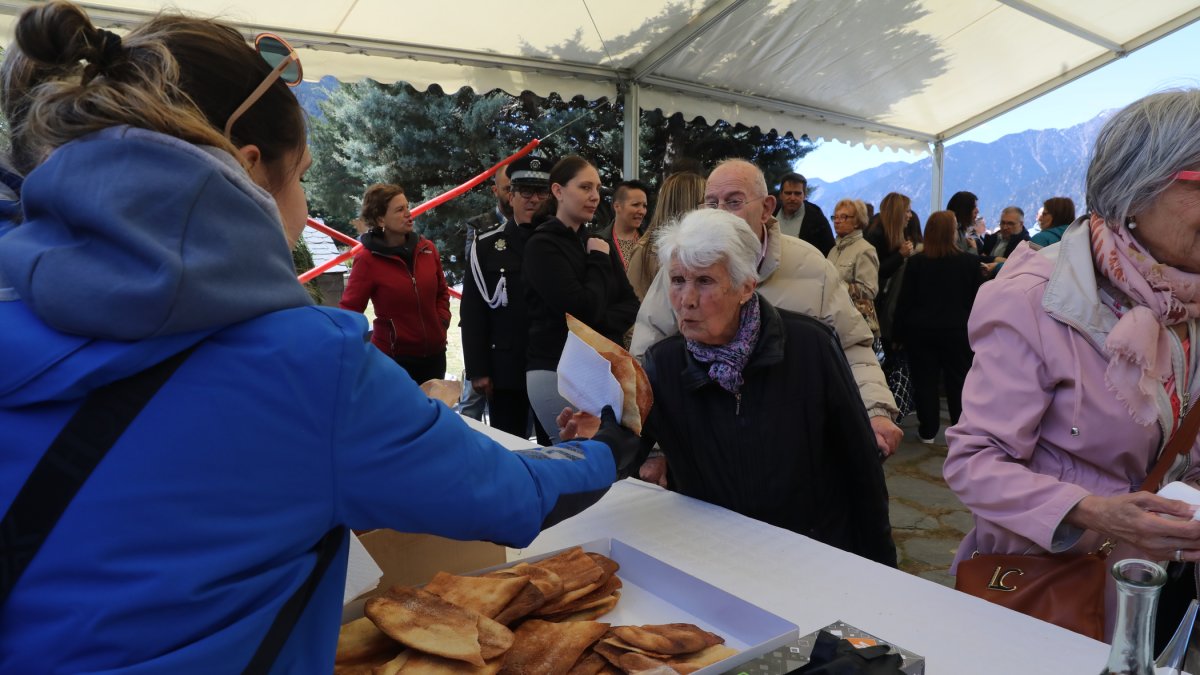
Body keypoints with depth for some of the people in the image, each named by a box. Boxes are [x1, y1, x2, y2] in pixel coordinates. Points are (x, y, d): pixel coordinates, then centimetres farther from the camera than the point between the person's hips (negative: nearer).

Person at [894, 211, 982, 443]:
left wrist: (899, 333, 3)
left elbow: (904, 300, -6)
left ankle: (928, 431, 14)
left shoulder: (916, 261, -8)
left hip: (920, 331, 0)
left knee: (925, 381, 7)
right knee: (958, 381, 11)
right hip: (956, 331, 0)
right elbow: (977, 299, -1)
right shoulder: (969, 262, -8)